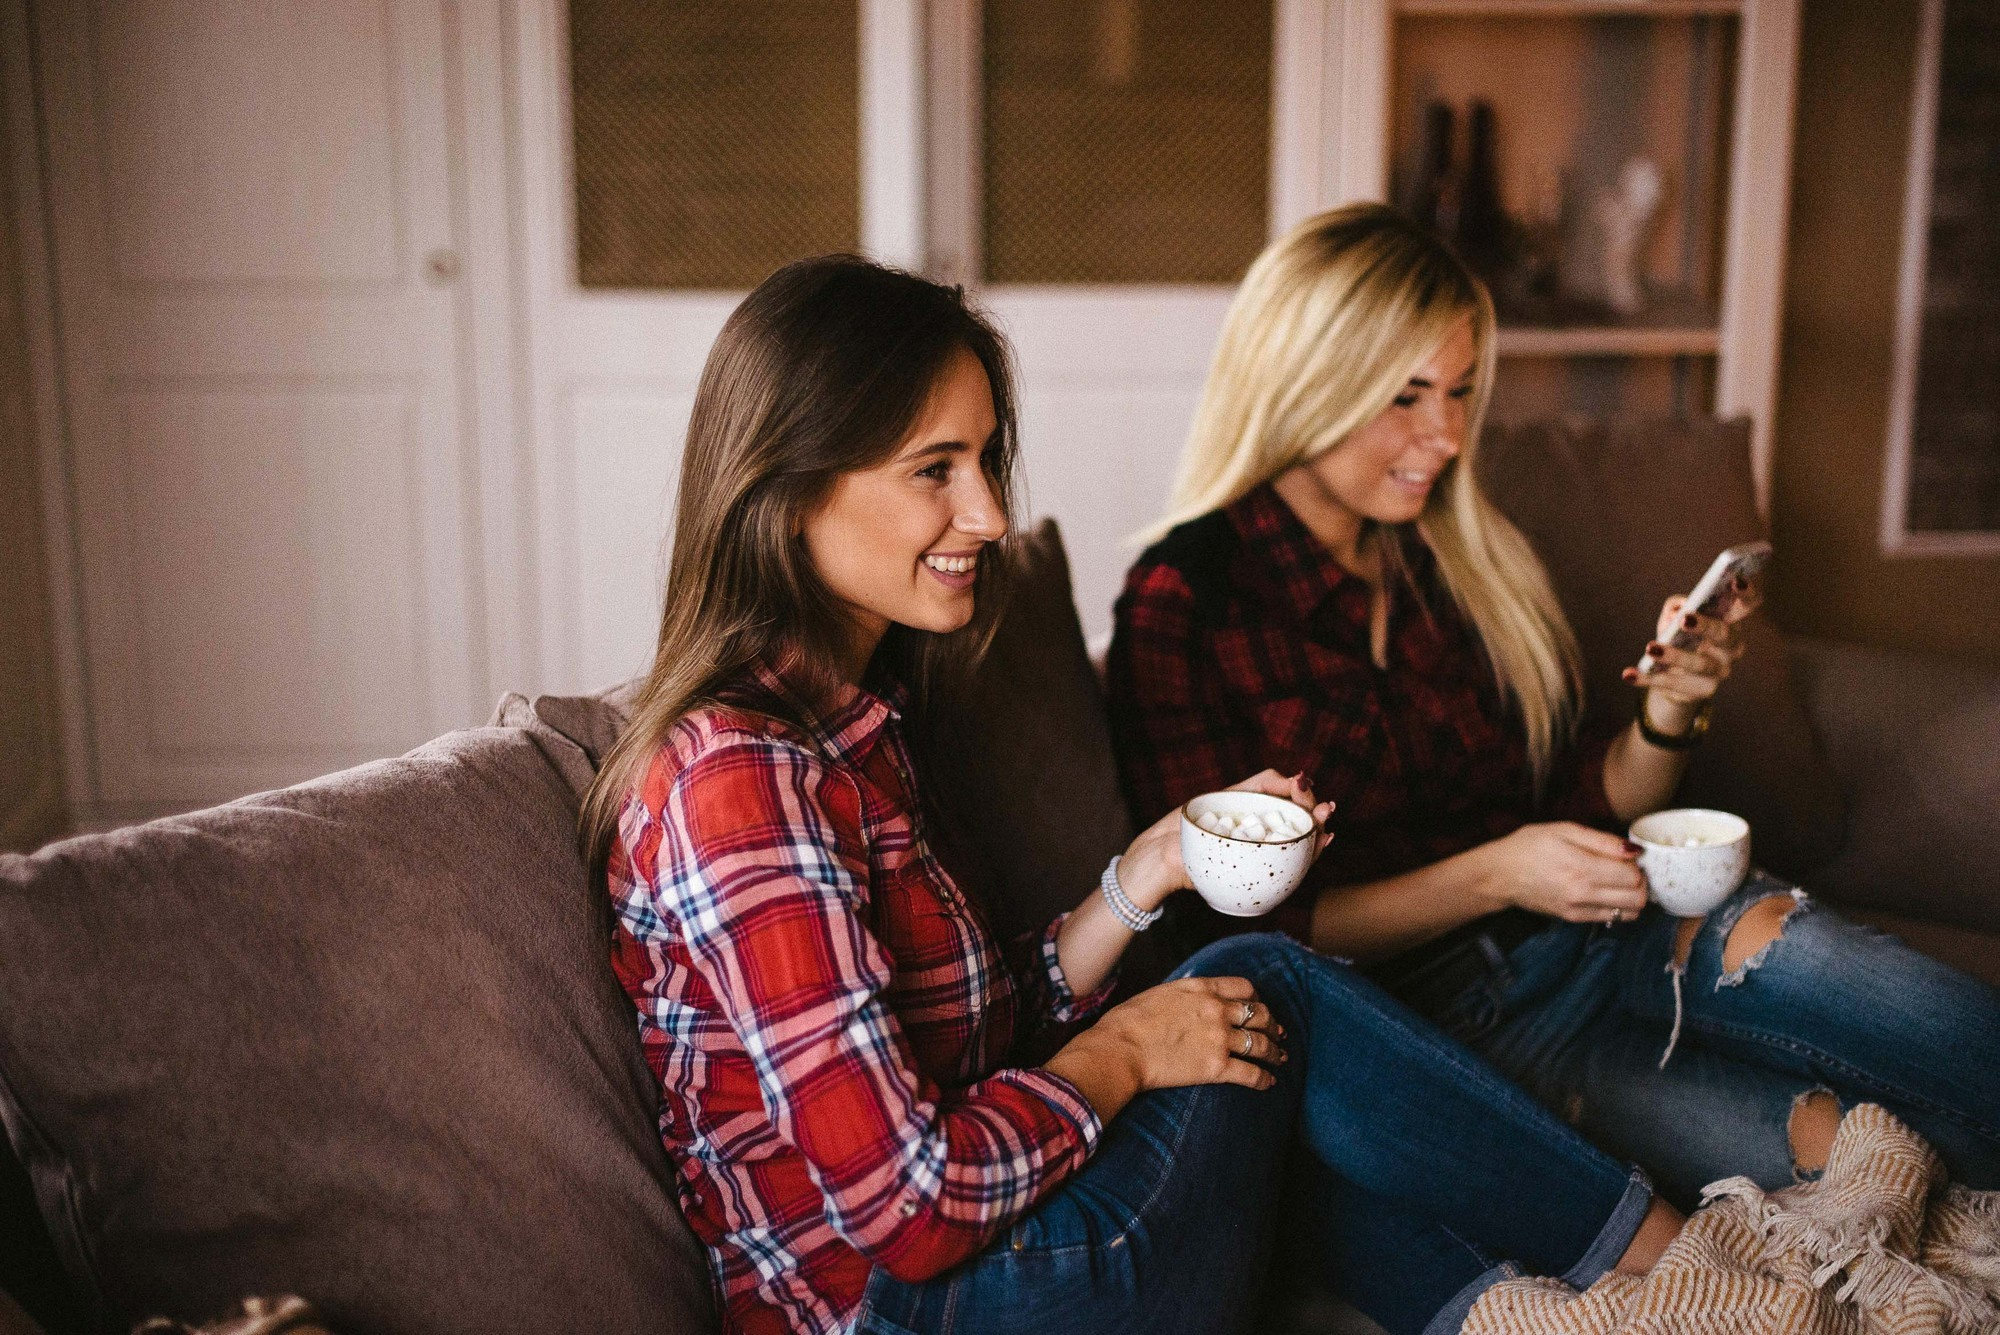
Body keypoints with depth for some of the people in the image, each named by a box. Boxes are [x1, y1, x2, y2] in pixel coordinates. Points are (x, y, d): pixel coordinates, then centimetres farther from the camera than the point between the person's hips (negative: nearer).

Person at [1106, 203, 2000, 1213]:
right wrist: (1491, 878, -17)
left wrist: (1669, 711, -5)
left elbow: (1575, 810, 16)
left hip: (1604, 940, 6)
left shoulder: (1463, 558, 11)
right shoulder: (1182, 602, -7)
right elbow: (1237, 930, -8)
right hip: (1439, 1010, -6)